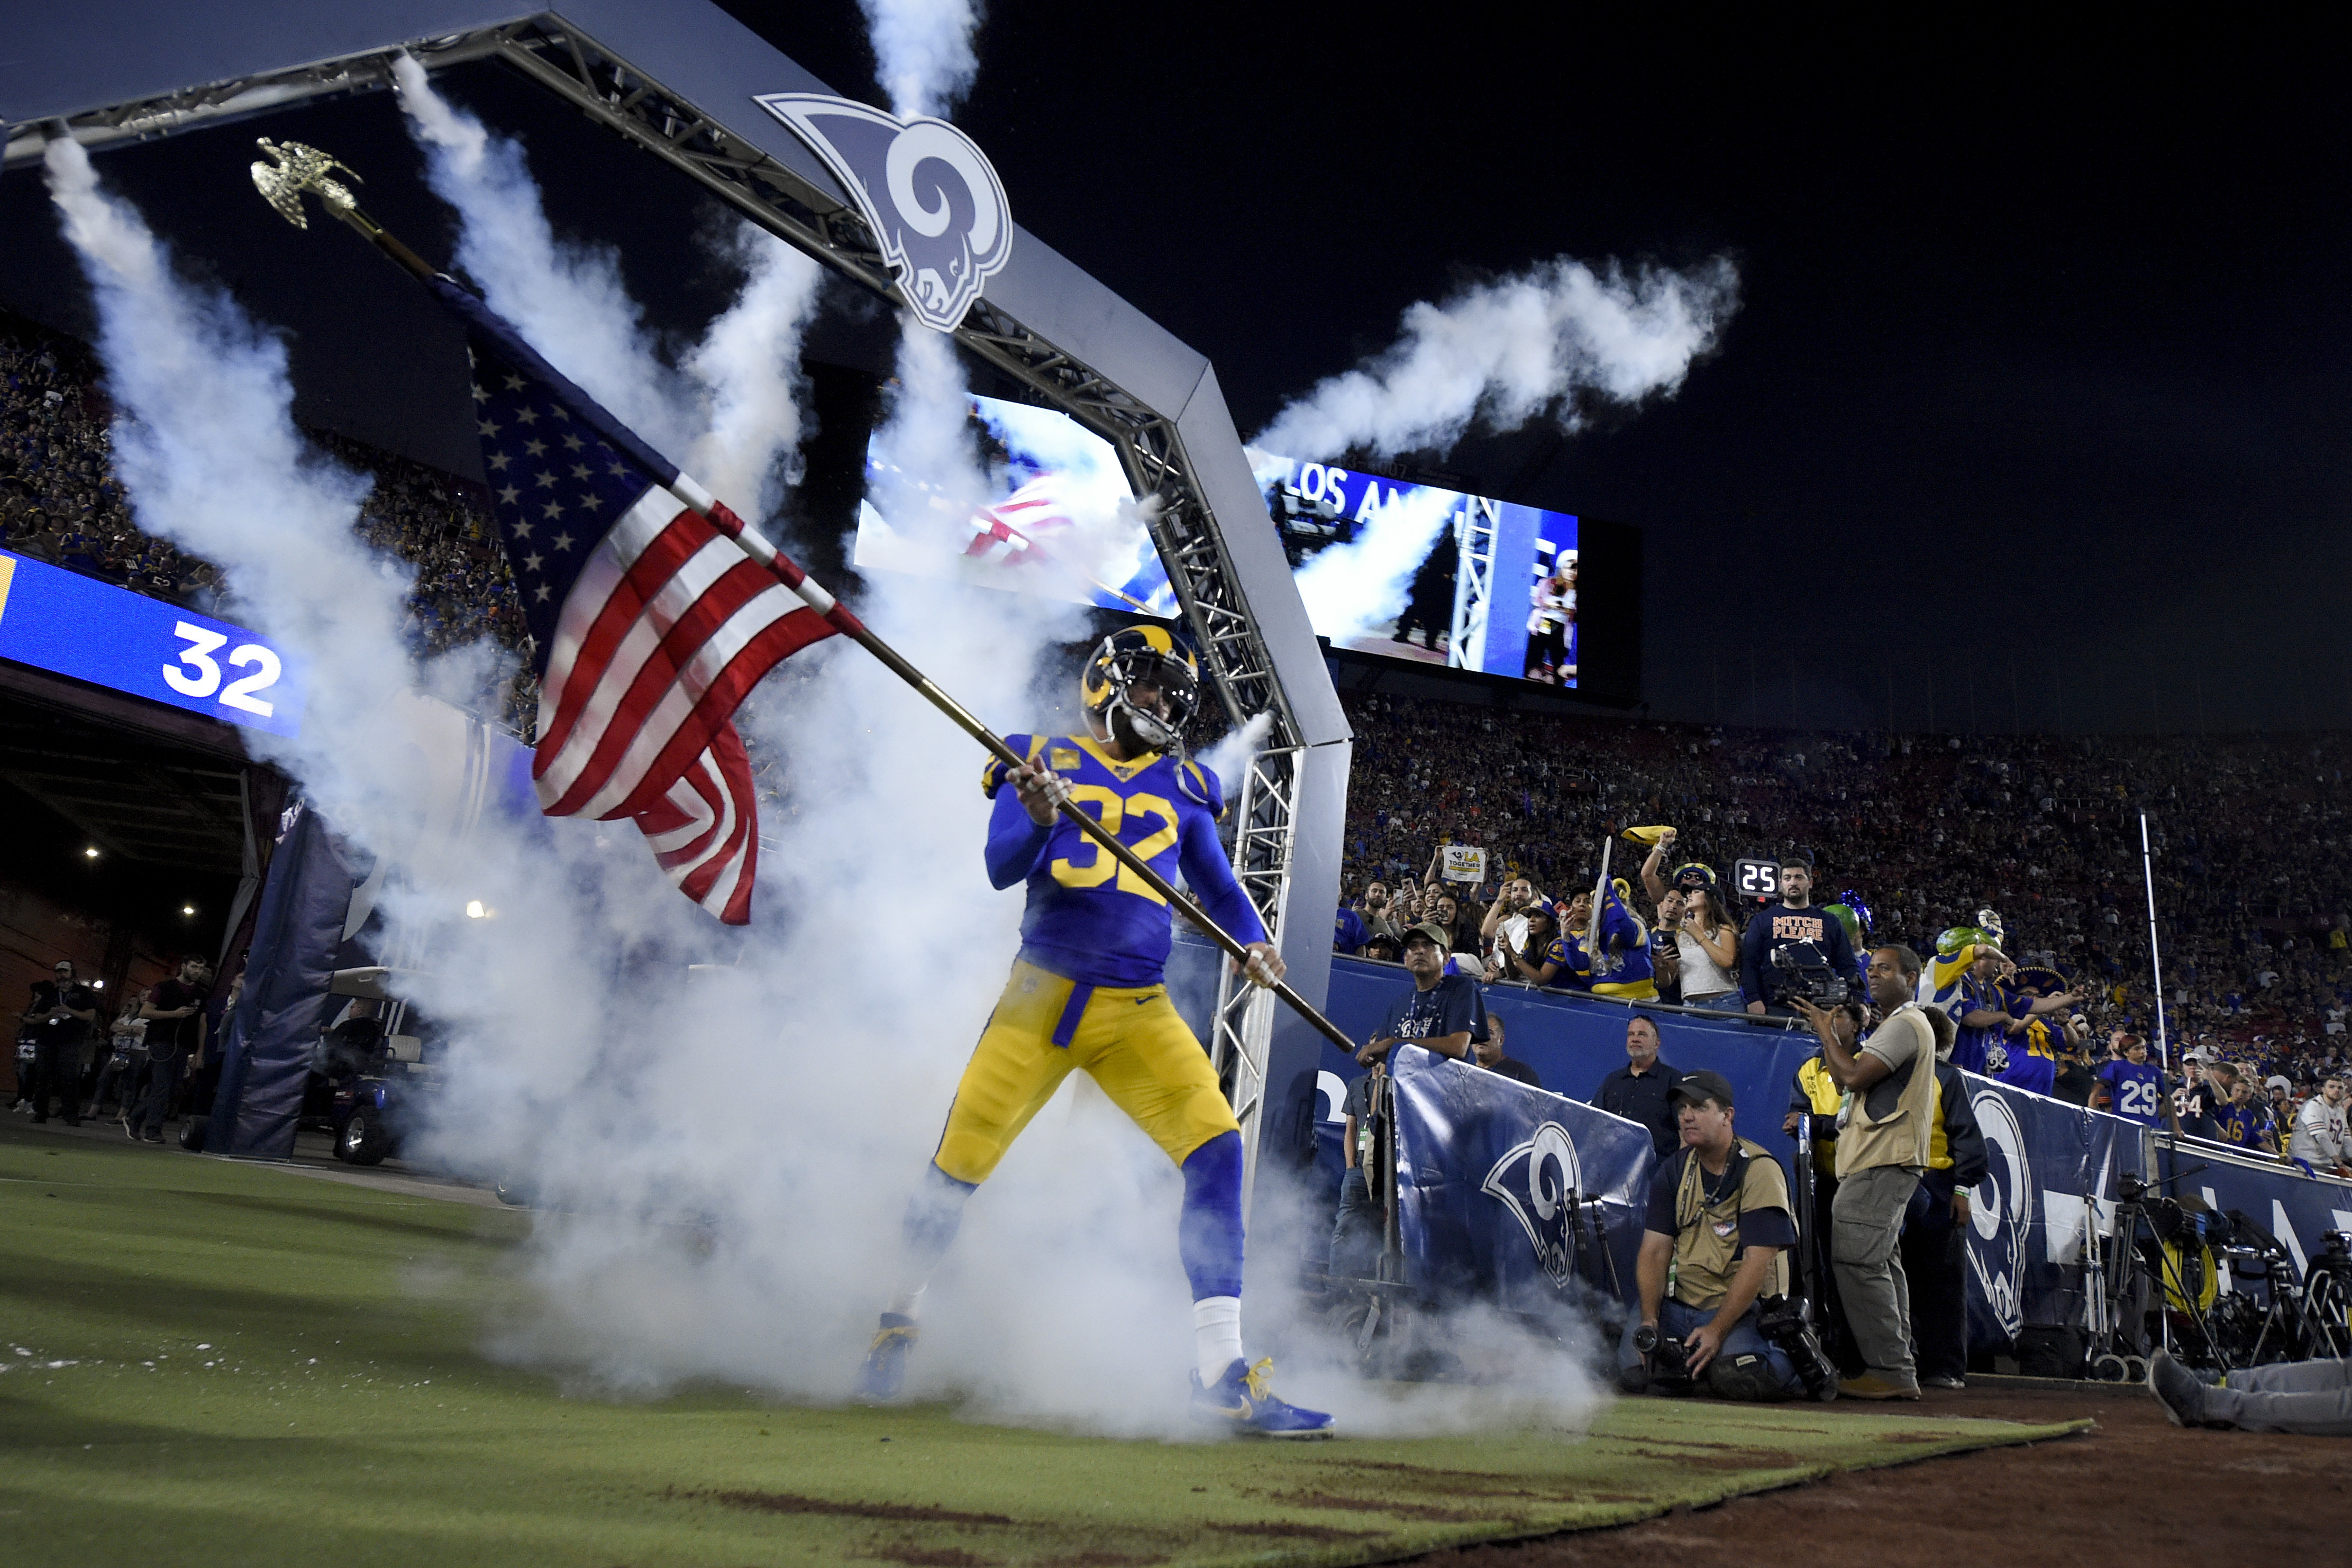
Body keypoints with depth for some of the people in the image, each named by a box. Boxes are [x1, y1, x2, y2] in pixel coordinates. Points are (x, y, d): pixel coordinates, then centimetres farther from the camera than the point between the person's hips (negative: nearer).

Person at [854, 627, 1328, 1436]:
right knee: (960, 1162, 1)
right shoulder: (1043, 762, 4)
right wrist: (1040, 817, -30)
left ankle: (1223, 1378, -6)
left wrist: (1254, 941, -1)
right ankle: (898, 1319, 30)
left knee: (1217, 1151, -13)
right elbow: (1003, 868, -9)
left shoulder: (1181, 788, 14)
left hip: (1139, 1014, 3)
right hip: (1042, 998, -2)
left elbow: (1219, 887, 19)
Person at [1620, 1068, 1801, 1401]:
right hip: (1679, 1307, 4)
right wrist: (1649, 1320, -11)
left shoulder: (1760, 1171, -10)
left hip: (1743, 1308, -4)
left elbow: (1758, 1262, -17)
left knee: (1732, 1376, -31)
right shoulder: (1674, 1171, 8)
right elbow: (1655, 1252, 4)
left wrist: (1716, 1330, -23)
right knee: (1632, 1371, -19)